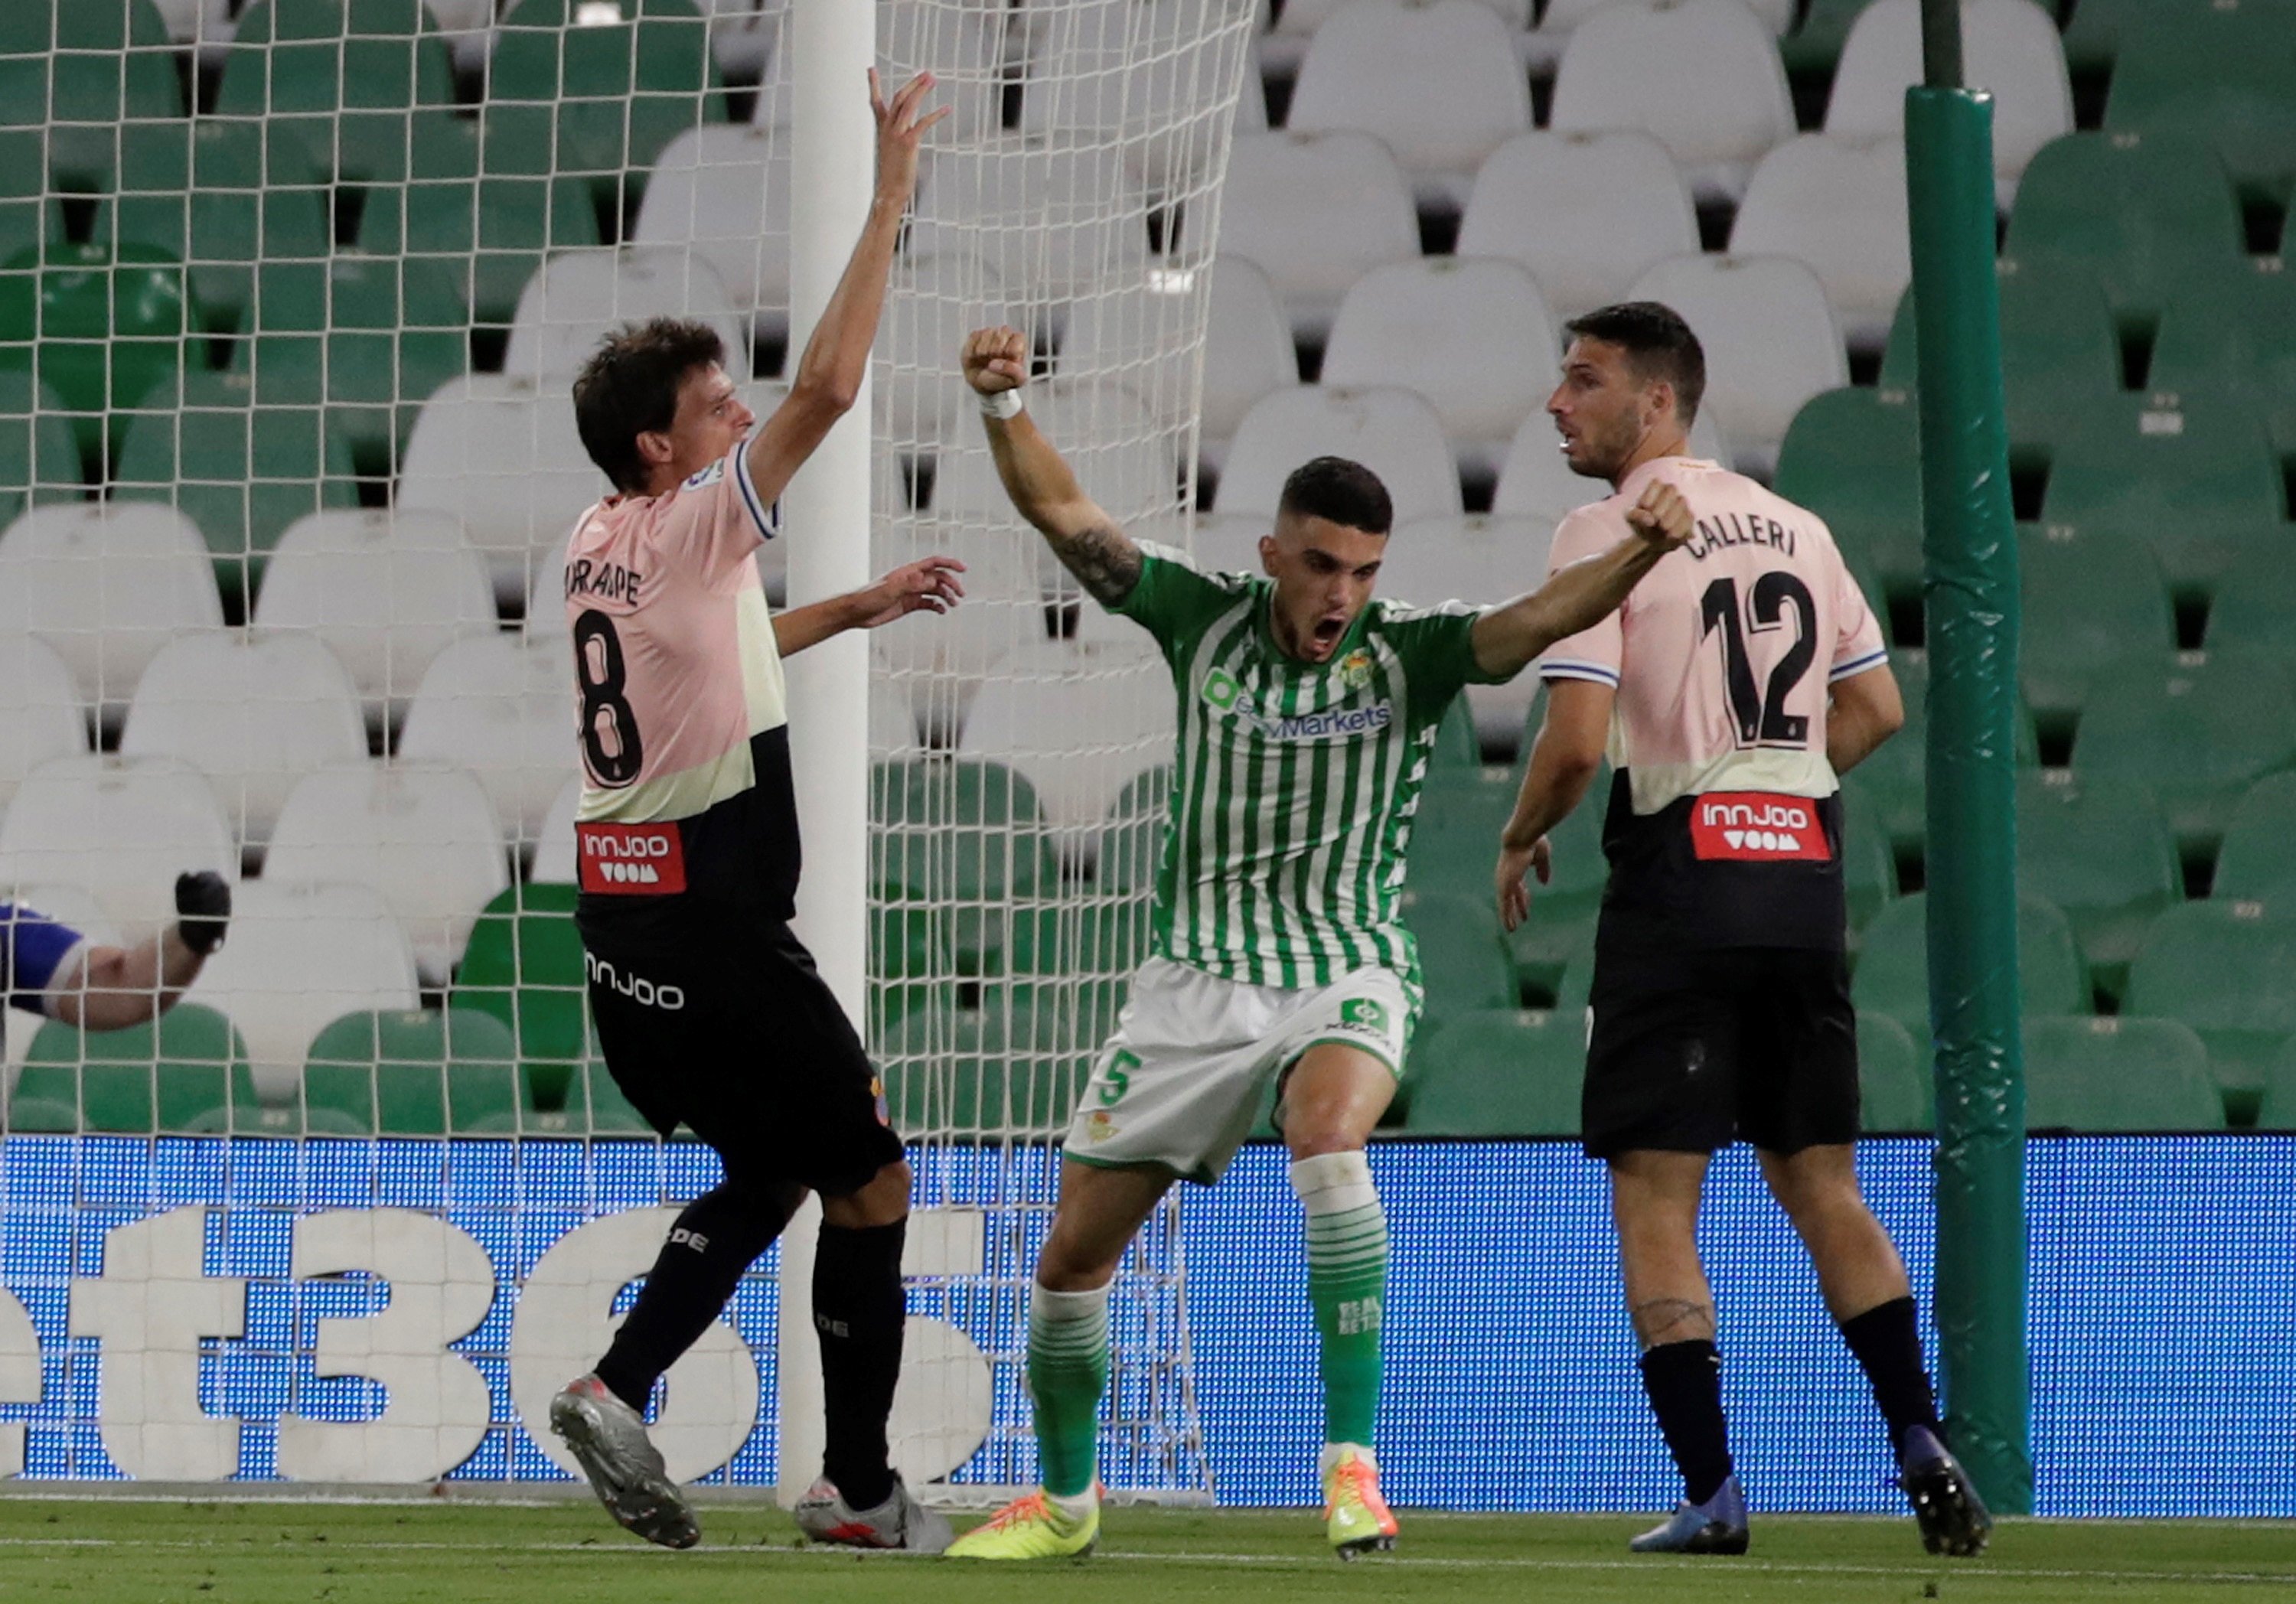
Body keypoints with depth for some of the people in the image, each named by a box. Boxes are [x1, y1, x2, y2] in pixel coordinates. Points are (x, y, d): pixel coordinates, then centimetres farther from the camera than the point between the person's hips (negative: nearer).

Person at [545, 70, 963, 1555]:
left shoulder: (597, 545, 11)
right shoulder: (688, 529, -14)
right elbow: (831, 385, -21)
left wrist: (861, 607, 29)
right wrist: (890, 200, -16)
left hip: (624, 925, 9)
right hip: (716, 926, -9)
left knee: (766, 1177, 21)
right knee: (871, 1183, 3)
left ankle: (619, 1390, 6)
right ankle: (860, 1490, 6)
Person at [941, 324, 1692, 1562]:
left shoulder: (1406, 656, -6)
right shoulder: (1206, 622, -1)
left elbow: (1535, 621, -22)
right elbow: (1062, 512, -3)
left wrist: (1639, 554, -40)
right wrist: (1003, 405, -19)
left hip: (1346, 971, -3)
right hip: (1195, 979, 3)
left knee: (1329, 1141, -36)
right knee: (1074, 1254, 5)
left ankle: (1352, 1461, -32)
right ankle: (1064, 1497, 29)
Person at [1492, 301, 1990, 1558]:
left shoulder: (1606, 534, -7)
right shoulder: (1792, 526, 13)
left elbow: (1575, 742, -14)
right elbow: (1875, 707, 17)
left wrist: (1520, 839, 3)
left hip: (1678, 881, -6)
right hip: (1804, 873, 6)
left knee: (1654, 1198, -1)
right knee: (1819, 1182, 13)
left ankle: (1711, 1492, -8)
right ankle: (1923, 1447, 3)